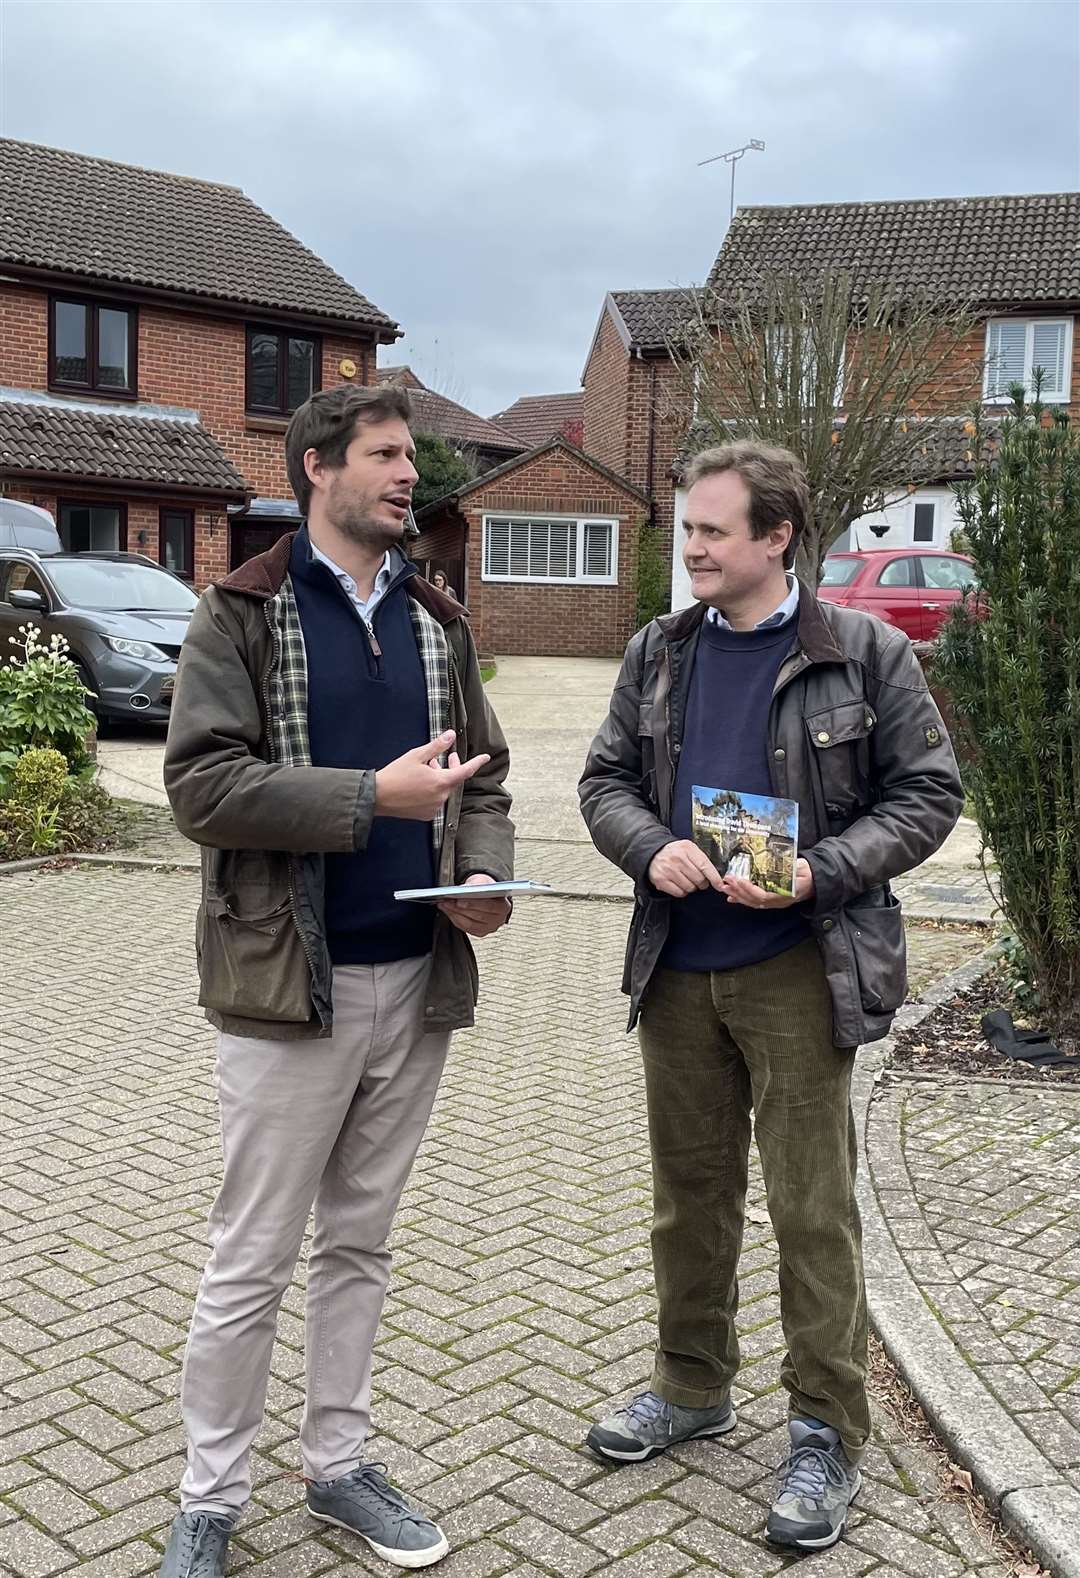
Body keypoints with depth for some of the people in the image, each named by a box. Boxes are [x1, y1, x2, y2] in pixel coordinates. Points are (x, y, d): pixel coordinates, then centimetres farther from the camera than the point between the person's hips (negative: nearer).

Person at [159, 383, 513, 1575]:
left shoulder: (435, 621, 12)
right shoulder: (241, 612, -5)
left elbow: (483, 774, 14)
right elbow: (200, 783, -15)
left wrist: (485, 874, -5)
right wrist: (373, 797, -20)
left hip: (418, 980, 5)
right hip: (290, 982, -5)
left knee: (359, 1244, 17)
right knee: (252, 1260, 5)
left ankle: (337, 1464, 32)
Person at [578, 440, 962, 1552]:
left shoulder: (866, 655, -5)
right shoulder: (658, 654, 7)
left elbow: (926, 794, -4)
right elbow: (606, 780, 10)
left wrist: (818, 873, -18)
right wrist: (652, 847, -12)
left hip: (798, 974, -4)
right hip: (677, 968, 4)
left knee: (811, 1207, 2)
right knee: (689, 1191, 16)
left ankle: (827, 1432, 19)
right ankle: (692, 1387, 34)